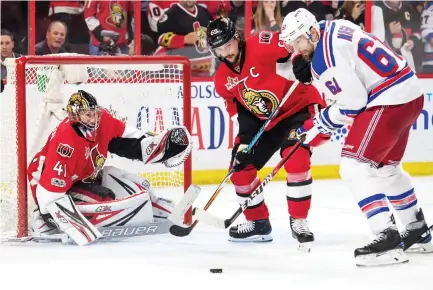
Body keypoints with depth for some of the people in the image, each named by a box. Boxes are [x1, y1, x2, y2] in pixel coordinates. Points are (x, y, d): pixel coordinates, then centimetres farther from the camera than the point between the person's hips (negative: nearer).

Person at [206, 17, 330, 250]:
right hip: (263, 120, 7)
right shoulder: (223, 80, -2)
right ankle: (258, 222, 22)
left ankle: (298, 221, -16)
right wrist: (244, 139, -6)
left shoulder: (262, 46, -25)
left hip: (299, 107, -7)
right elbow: (237, 109, 5)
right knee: (240, 166, 4)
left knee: (296, 158, -29)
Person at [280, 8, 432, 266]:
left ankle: (388, 238, -21)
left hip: (389, 100, -11)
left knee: (356, 167, -13)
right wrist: (312, 73, 11)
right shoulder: (332, 28, 9)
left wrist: (320, 124, -5)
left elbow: (352, 102, -19)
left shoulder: (325, 56, -19)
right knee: (386, 168, 25)